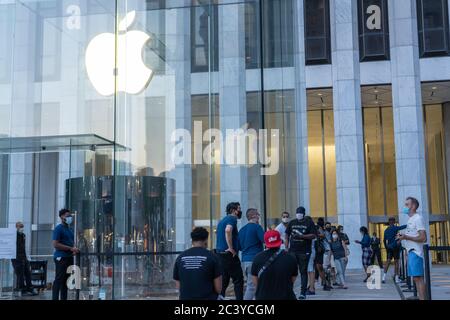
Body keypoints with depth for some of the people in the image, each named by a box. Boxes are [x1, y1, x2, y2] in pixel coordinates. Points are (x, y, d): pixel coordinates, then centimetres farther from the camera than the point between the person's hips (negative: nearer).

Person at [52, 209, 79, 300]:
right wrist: (71, 248, -17)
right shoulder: (58, 228, -7)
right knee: (59, 280, -8)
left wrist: (74, 249, 5)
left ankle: (64, 298, 15)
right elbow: (55, 244, -16)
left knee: (66, 280, 10)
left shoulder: (70, 229, 19)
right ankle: (55, 298, -7)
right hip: (61, 257, -8)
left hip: (69, 257, 8)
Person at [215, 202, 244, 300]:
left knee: (223, 281, 12)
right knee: (238, 280, -1)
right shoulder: (232, 218, -10)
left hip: (220, 252, 9)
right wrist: (231, 249, -24)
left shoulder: (222, 220, 19)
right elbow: (228, 230, -30)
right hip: (229, 254, -9)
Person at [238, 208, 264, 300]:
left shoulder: (242, 229, 13)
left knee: (250, 285, 17)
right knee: (251, 287, -6)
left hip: (244, 261, 8)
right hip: (254, 260, -7)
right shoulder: (257, 227, -8)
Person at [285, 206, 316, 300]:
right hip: (292, 251, 3)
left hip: (304, 252, -3)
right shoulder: (292, 223, 12)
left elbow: (313, 235, -7)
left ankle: (303, 293, 5)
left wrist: (301, 236, -18)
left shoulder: (309, 223, 1)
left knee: (303, 271, 1)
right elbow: (287, 236, 14)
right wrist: (286, 247, 5)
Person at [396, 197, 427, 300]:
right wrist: (403, 236, 10)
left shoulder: (418, 218, -10)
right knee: (416, 278, 10)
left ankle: (423, 298, -11)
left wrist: (406, 237, -20)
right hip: (411, 252, 10)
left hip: (416, 252, -10)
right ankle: (420, 298, 13)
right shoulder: (411, 219, 19)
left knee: (418, 277, -11)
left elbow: (423, 238, -17)